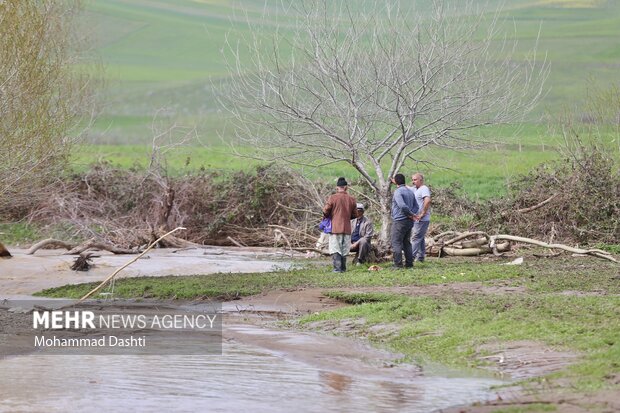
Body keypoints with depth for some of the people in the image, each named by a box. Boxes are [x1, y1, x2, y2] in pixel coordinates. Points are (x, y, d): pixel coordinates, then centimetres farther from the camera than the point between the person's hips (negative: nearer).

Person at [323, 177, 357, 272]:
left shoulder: (332, 198, -9)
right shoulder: (351, 199, 1)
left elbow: (325, 211, -5)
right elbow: (354, 214, 8)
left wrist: (326, 216, 17)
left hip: (335, 228, -3)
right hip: (347, 228, 3)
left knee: (335, 249, -1)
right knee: (344, 249, 12)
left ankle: (337, 268, -10)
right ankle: (343, 268, 15)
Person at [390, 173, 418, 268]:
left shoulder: (398, 192, -13)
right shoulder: (410, 192, 15)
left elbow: (402, 205, -25)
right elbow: (416, 206, 14)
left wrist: (411, 214, -13)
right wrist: (412, 214, -2)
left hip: (399, 221, -8)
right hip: (409, 221, 8)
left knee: (396, 243, -4)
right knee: (407, 243, 14)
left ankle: (398, 264, -9)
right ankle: (409, 263, 12)